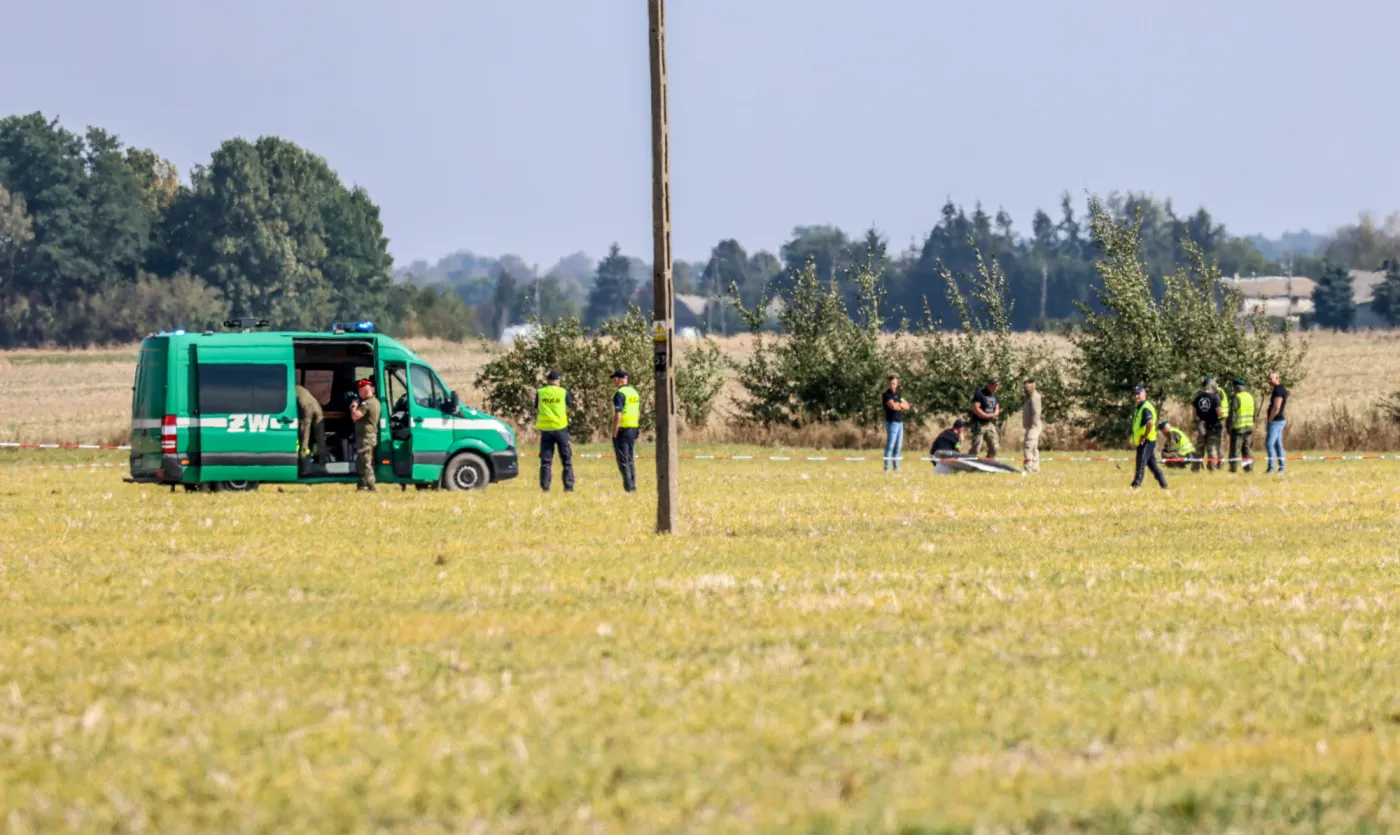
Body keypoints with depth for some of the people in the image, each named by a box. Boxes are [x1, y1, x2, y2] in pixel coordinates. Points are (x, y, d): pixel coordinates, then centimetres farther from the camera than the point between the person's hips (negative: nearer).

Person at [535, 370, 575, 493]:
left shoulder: (540, 393, 2)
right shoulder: (564, 392, -3)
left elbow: (536, 411, 9)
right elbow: (570, 409, 5)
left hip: (545, 429, 2)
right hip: (560, 428, -1)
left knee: (546, 460, 6)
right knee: (566, 459, 6)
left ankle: (545, 486, 1)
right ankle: (568, 485, 3)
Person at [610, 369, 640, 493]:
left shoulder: (620, 394, -15)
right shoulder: (634, 392, 12)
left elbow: (618, 416, -21)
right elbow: (638, 414, 18)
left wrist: (614, 434, -16)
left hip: (622, 430, -8)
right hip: (633, 429, 8)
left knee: (623, 460, -5)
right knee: (630, 460, 15)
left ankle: (628, 487, -8)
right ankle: (633, 486, 16)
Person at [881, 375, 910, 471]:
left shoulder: (897, 394, 17)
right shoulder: (887, 394, -7)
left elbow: (907, 407, 11)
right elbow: (893, 406, -20)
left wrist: (898, 404, -9)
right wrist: (902, 405, -2)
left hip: (900, 422, 8)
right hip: (892, 422, -8)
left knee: (898, 446, 10)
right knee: (890, 446, -9)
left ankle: (896, 467, 15)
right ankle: (887, 467, -9)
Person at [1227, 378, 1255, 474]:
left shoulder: (1236, 398, -14)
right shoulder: (1250, 397, 9)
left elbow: (1232, 415, -15)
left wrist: (1229, 428, -7)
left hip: (1238, 427, -7)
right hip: (1249, 426, 7)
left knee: (1235, 448, -1)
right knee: (1247, 448, 12)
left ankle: (1233, 468, 0)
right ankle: (1249, 468, 9)